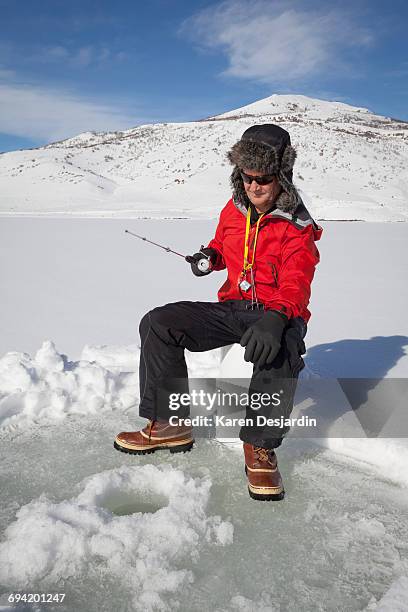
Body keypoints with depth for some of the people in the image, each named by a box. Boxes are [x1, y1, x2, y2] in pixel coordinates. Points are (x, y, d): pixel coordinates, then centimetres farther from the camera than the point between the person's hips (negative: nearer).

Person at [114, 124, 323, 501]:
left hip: (278, 314, -5)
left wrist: (276, 318, -44)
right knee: (158, 323, -14)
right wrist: (209, 257, 1)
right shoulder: (234, 210, 8)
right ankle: (168, 424, -7)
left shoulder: (298, 228, -8)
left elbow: (296, 285, -22)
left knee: (280, 349, -42)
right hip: (232, 307, 5)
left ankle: (261, 447, -23)